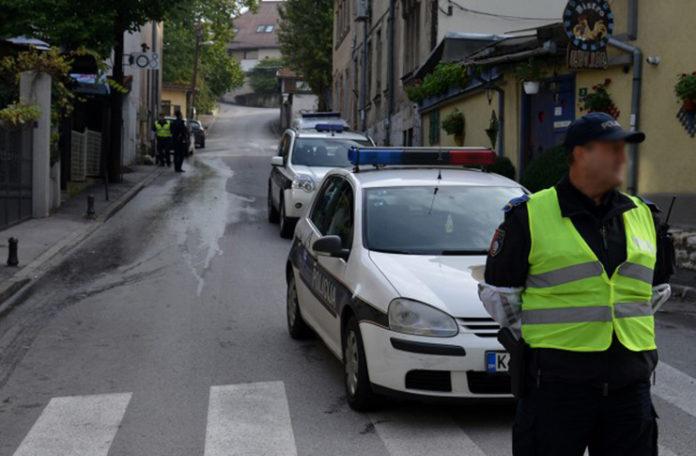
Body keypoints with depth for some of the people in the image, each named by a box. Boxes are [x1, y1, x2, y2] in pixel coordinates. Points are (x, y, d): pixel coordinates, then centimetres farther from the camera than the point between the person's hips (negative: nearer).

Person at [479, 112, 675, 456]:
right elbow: (497, 292, 3)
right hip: (556, 380, -4)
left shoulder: (642, 216, 11)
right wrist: (538, 337, 5)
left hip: (630, 383, 5)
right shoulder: (531, 216, -4)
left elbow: (657, 287, 25)